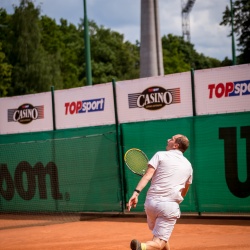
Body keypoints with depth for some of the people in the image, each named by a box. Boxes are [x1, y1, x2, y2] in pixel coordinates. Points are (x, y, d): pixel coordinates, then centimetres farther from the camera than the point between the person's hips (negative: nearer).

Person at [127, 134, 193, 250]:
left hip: (151, 202, 0)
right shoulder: (188, 165, 16)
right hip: (170, 206, 0)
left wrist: (136, 192, -15)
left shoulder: (160, 155, 6)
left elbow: (147, 175, -9)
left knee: (160, 235, 25)